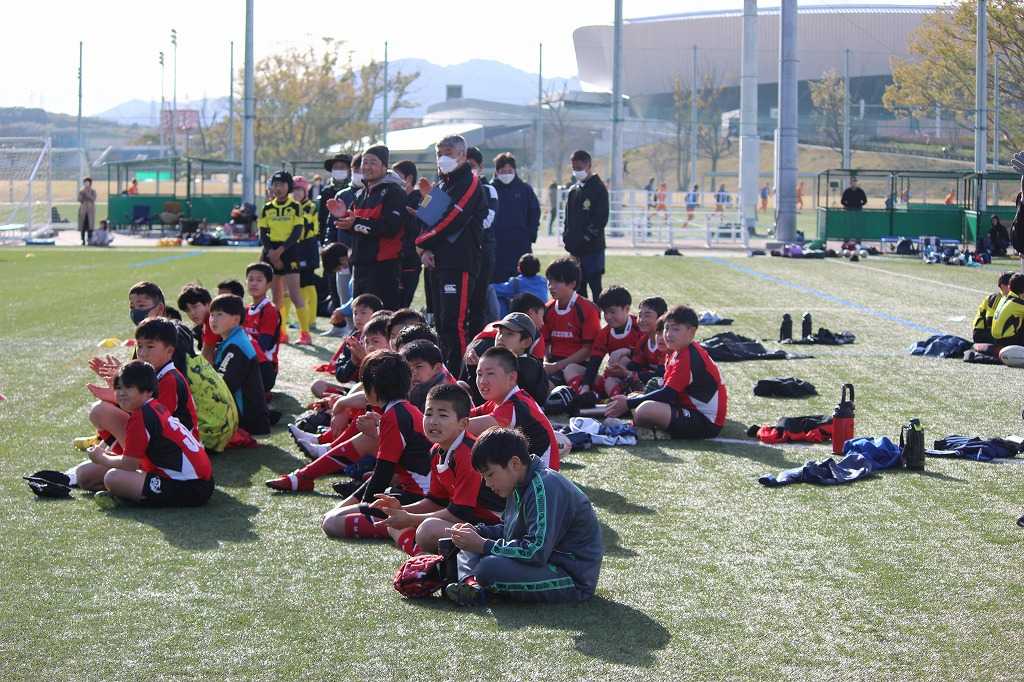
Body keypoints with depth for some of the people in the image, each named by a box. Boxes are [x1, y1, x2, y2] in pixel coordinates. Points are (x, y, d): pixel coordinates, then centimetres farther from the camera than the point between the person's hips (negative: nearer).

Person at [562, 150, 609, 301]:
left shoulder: (598, 188, -5)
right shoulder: (574, 190, 16)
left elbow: (601, 218, -12)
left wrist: (586, 238, -15)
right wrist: (567, 236, 5)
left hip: (592, 248, -7)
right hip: (575, 249, 7)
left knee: (595, 286, -7)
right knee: (577, 287, 8)